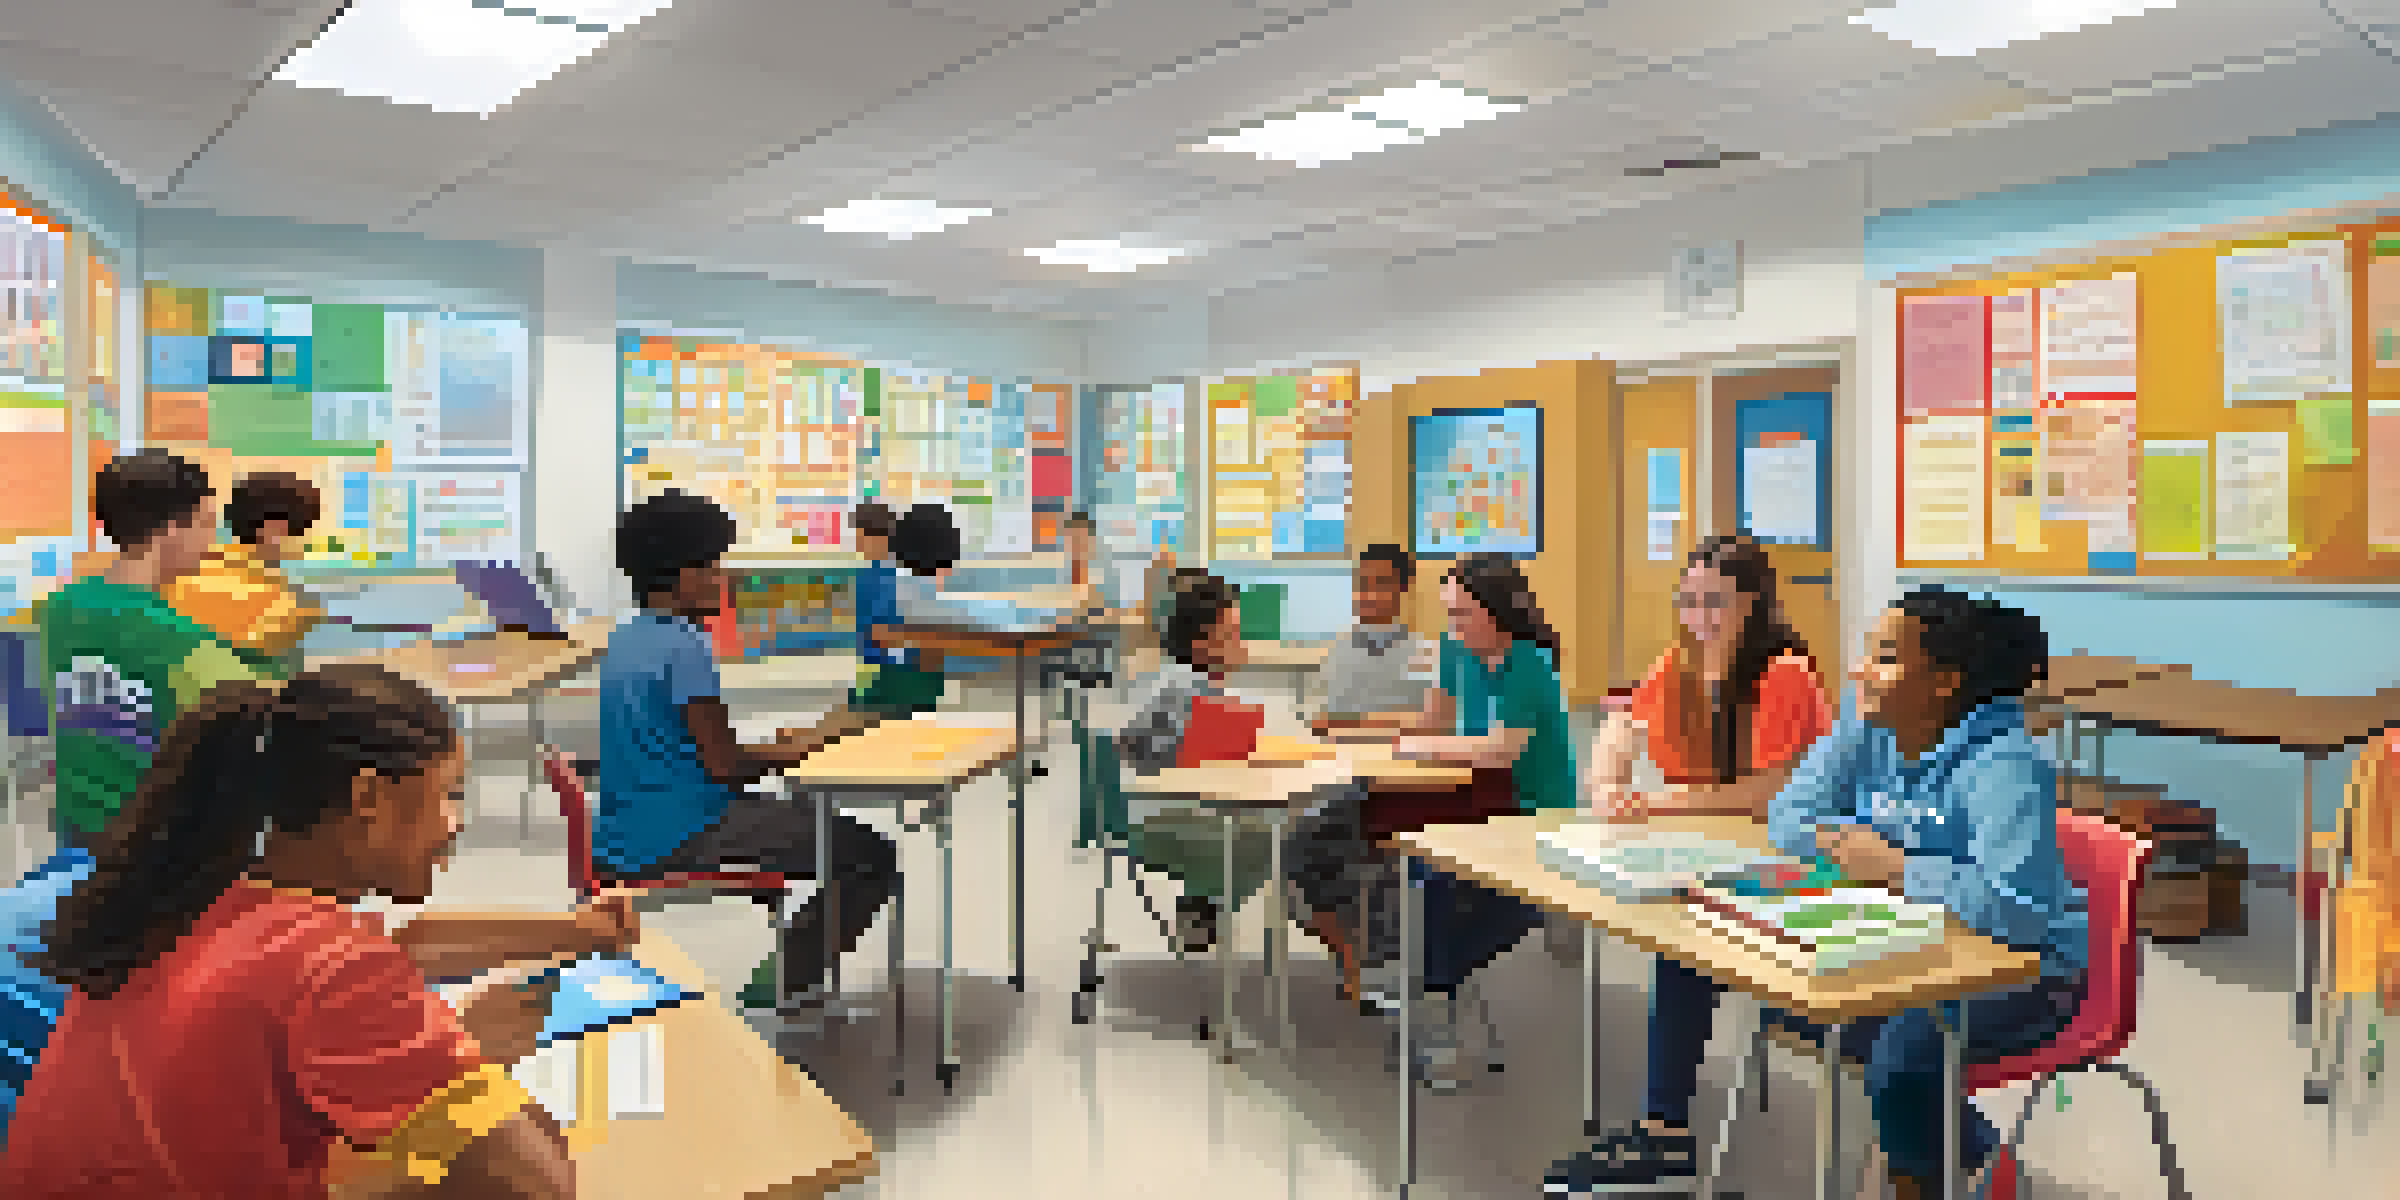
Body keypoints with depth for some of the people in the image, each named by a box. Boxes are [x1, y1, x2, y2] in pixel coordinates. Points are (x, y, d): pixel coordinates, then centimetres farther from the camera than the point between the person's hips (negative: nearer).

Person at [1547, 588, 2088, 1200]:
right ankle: (1667, 1131, 18)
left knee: (1903, 1054, -40)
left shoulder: (2004, 765, -26)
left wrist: (1895, 866, -26)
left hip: (2020, 969, -7)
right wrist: (1843, 841, -16)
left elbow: (2016, 909, -39)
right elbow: (1787, 816, 6)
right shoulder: (1869, 734, -4)